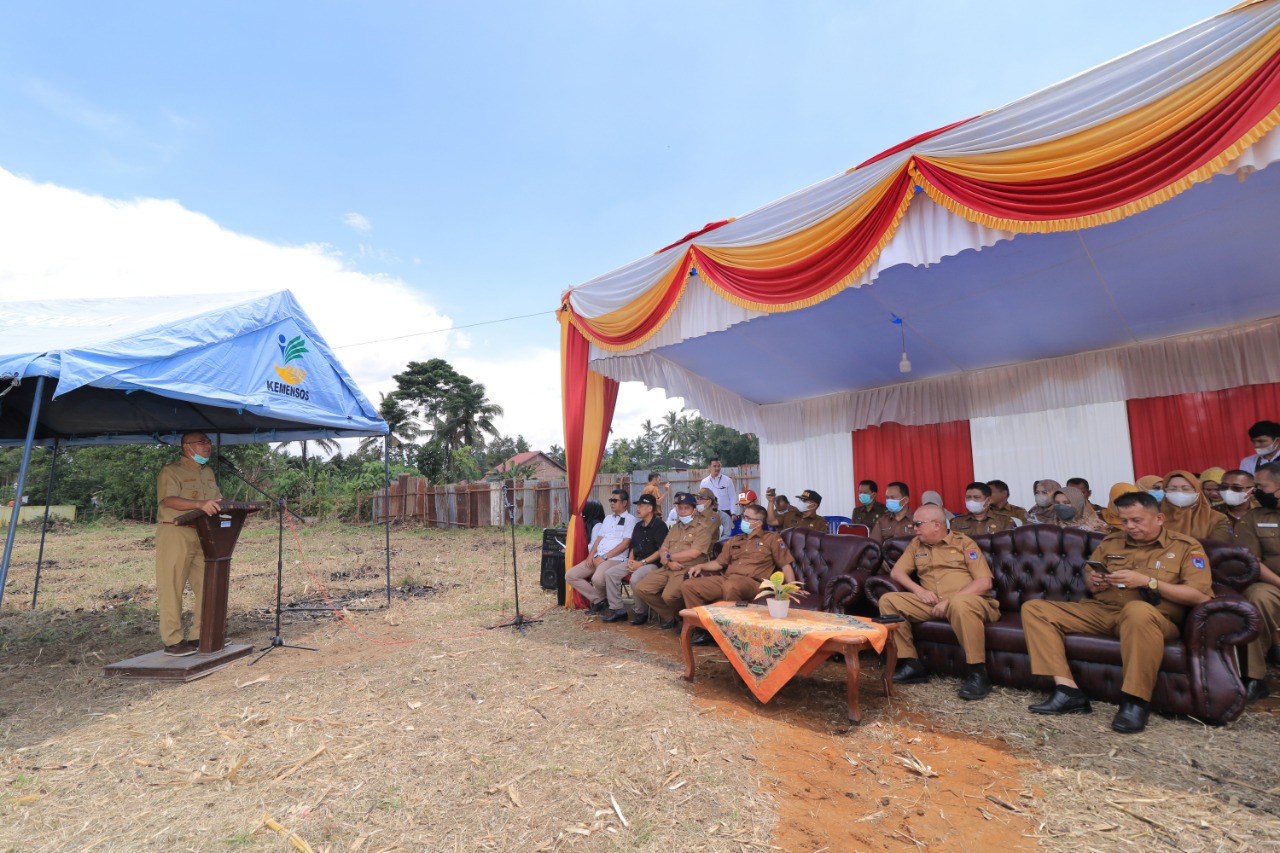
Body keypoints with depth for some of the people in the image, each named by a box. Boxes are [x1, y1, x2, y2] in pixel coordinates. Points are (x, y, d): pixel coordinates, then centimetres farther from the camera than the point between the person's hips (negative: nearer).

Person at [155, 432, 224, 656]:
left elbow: (217, 499, 19)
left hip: (204, 535, 7)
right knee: (172, 588, -2)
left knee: (206, 587, 8)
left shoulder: (208, 472, 18)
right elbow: (169, 500, -21)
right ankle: (172, 641, 5)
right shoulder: (171, 471, -6)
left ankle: (199, 636, 18)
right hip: (176, 534, -7)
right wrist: (200, 504, -35)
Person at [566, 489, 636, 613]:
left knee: (597, 579, -36)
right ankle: (598, 599, 4)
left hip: (615, 559, -8)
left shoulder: (630, 519, -2)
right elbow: (599, 539, 18)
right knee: (570, 575, -4)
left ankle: (603, 599, 0)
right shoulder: (608, 518, 21)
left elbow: (625, 544, -11)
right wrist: (591, 555, -1)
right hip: (596, 558, 8)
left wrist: (604, 557, -14)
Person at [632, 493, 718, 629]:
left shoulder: (703, 528, -4)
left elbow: (693, 553, -15)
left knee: (669, 595, -32)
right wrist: (669, 562, -10)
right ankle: (669, 617, 8)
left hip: (687, 570, -7)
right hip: (667, 569, 7)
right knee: (640, 589, -6)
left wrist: (669, 556, -4)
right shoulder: (675, 527, 20)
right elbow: (662, 550, 15)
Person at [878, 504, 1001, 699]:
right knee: (888, 600, -14)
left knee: (960, 604, -41)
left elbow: (984, 582, -7)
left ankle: (978, 672, -25)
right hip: (931, 603, 5)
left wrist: (950, 600, -17)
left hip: (966, 600, -5)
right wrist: (919, 590, -7)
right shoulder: (916, 544, 17)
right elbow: (896, 572, 12)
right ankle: (911, 664, -11)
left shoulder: (964, 543, 3)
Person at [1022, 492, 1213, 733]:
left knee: (1138, 609, -43)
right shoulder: (1111, 542, 18)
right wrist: (1093, 582, 0)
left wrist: (1148, 581, -15)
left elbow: (1200, 596, -5)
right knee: (1033, 608, -11)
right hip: (1102, 611, 5)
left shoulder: (1186, 546, 6)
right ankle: (1068, 691, -21)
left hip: (1154, 618, -5)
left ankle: (1136, 702, -29)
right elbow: (1088, 578, 25)